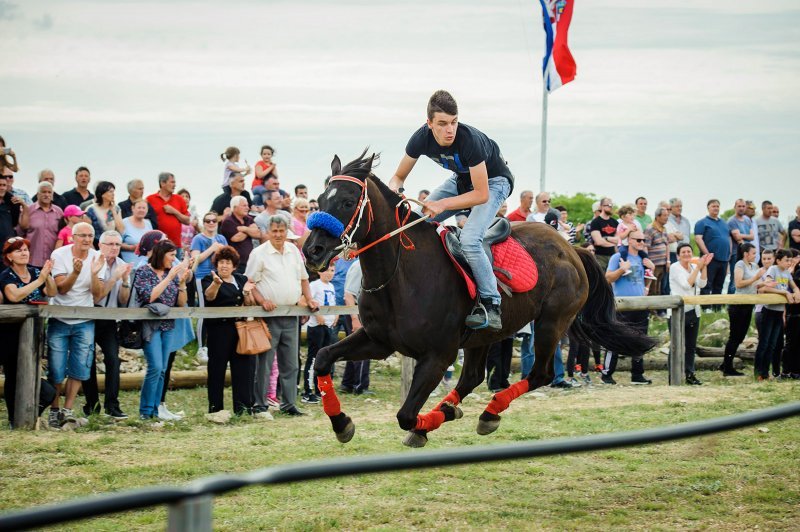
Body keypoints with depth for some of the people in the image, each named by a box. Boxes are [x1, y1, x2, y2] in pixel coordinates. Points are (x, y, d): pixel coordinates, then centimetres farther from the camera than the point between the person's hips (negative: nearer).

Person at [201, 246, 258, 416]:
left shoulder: (241, 280, 17)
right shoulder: (210, 279, 3)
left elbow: (250, 305, 14)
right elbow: (209, 296, -19)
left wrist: (247, 293, -7)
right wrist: (216, 283, -39)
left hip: (240, 328, 4)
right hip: (219, 329, -4)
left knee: (244, 364, -1)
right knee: (217, 367, -1)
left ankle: (243, 405, 3)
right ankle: (215, 407, 3)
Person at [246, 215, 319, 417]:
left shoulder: (293, 251, 12)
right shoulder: (259, 253, -5)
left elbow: (303, 278, 22)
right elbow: (249, 283, -8)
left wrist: (309, 299, 10)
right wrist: (262, 301, -19)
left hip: (291, 315, 5)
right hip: (269, 315, -5)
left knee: (290, 363, 8)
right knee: (264, 363, -4)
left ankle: (289, 404, 15)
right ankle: (260, 405, 1)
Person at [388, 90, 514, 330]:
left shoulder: (470, 140, -38)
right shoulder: (421, 139, -21)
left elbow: (481, 194, -33)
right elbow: (399, 176, -6)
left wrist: (442, 204, -37)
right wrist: (392, 189, -29)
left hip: (493, 181, -7)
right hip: (462, 178, 7)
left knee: (469, 239, -28)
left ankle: (492, 307, -19)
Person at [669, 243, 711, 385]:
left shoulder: (694, 267, 11)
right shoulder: (675, 268, -8)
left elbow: (702, 284, -3)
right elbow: (686, 284, -18)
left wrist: (704, 266, -12)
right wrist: (698, 267, -17)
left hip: (693, 311, 6)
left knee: (691, 346, 11)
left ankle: (690, 374, 17)